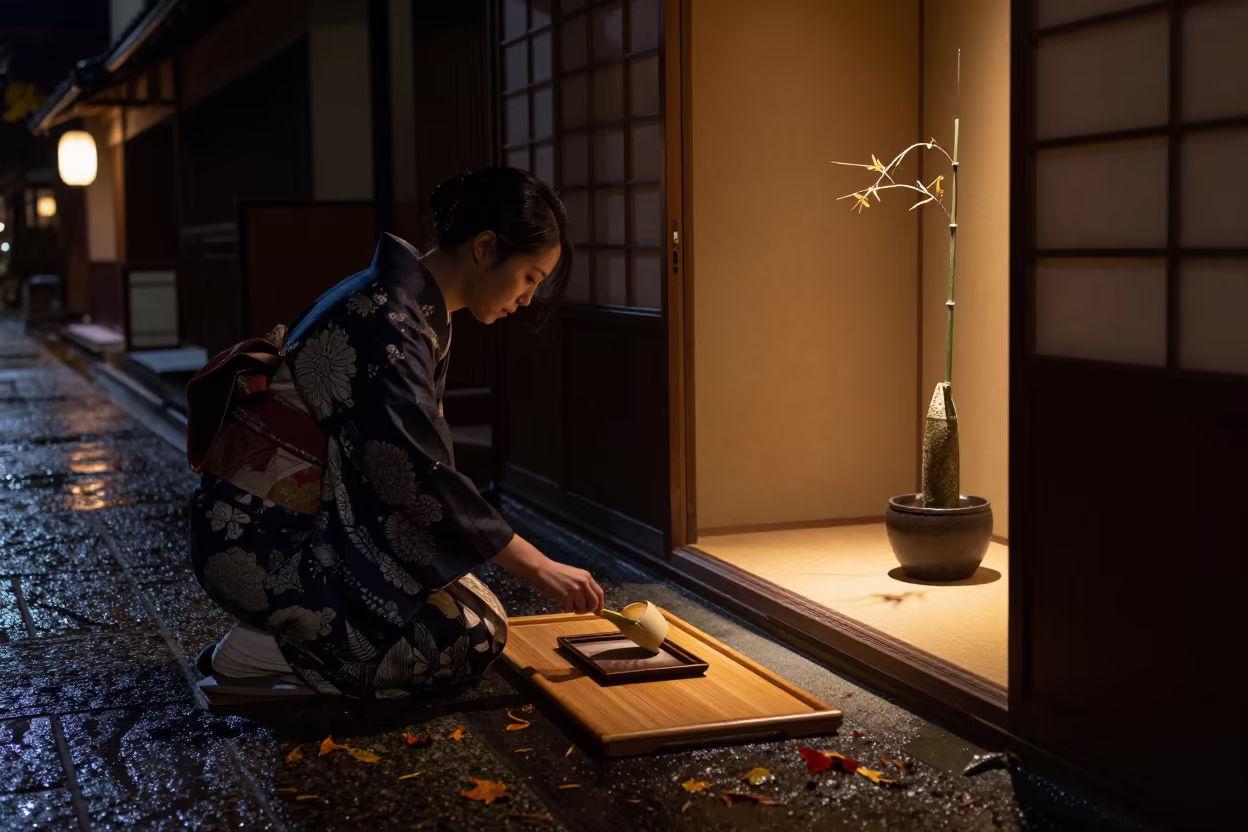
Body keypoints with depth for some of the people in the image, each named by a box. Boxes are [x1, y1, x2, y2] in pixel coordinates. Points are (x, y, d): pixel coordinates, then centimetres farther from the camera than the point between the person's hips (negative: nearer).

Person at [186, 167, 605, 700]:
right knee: (470, 636, -18)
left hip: (318, 520, 10)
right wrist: (540, 569, -22)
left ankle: (288, 633, 6)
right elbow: (420, 474, -27)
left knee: (472, 609, 10)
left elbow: (410, 461, 13)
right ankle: (257, 652, -8)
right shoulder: (388, 320, -22)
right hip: (264, 538, -10)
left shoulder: (413, 304, 9)